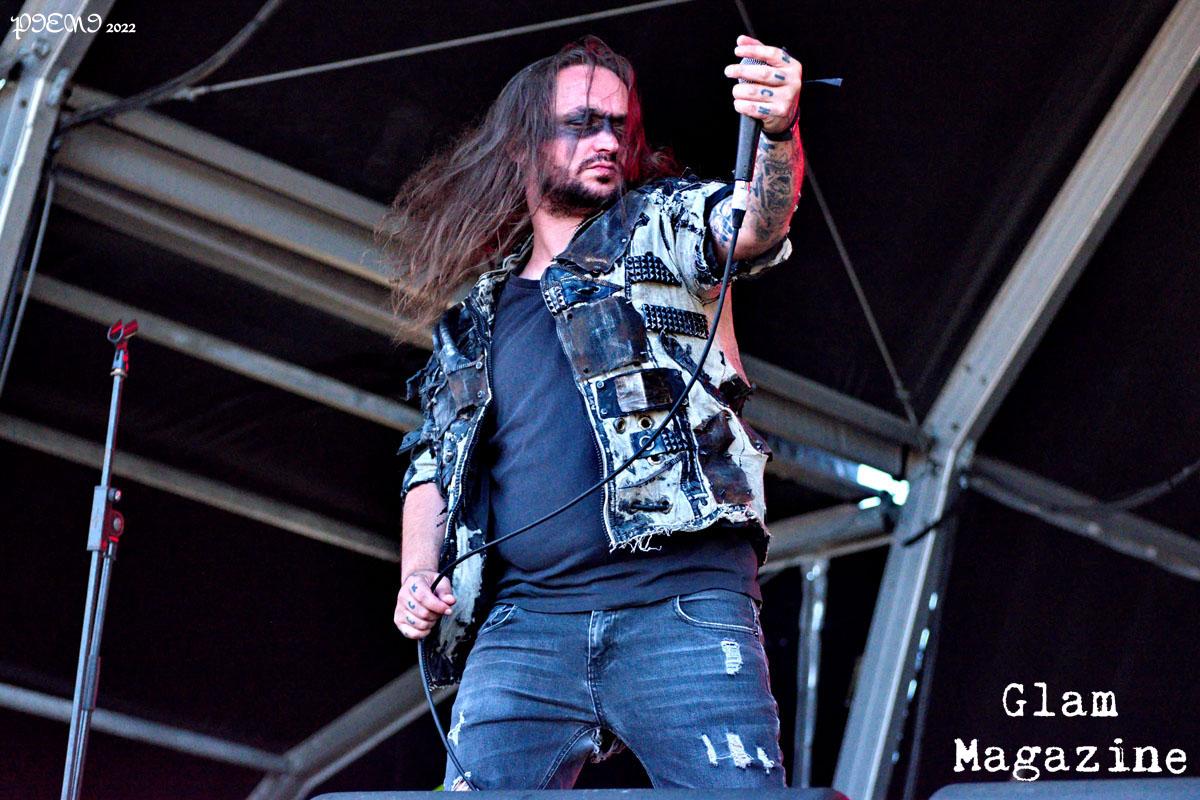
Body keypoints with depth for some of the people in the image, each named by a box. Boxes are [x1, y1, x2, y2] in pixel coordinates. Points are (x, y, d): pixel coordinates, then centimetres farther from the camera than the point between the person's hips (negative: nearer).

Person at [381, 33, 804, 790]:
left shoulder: (659, 227, 13)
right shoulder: (472, 321, 23)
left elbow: (757, 222, -9)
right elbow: (432, 465, 27)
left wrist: (780, 132, -31)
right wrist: (418, 576, 7)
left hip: (680, 604, -3)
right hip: (523, 622, 4)